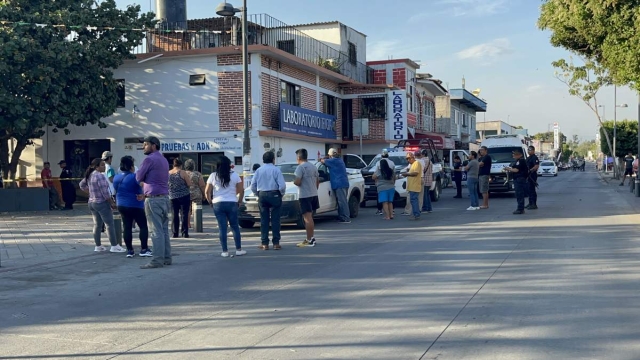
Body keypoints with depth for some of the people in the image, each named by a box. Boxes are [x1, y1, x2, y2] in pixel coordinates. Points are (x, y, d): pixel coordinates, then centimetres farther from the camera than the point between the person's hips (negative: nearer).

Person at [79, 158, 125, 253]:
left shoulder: (90, 175, 8)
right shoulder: (100, 176, -19)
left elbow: (82, 185, 22)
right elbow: (105, 192, -20)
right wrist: (112, 203, -12)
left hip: (92, 202, 9)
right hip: (102, 203, -9)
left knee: (97, 225, 13)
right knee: (110, 225, -3)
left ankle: (98, 246, 17)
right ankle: (114, 246, -2)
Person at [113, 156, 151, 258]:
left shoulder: (116, 178, 8)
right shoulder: (134, 177, -15)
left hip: (121, 206, 7)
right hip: (135, 206, -7)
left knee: (127, 227, 7)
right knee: (143, 226, 1)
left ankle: (129, 250, 6)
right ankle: (144, 249, -4)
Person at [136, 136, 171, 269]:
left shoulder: (149, 159, -10)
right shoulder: (163, 159, 18)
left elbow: (138, 178, -7)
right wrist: (146, 194, 22)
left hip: (154, 199, -9)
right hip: (164, 197, 9)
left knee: (156, 231, -8)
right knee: (164, 230, 10)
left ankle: (157, 260, -8)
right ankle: (167, 258, 11)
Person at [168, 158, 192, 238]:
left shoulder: (168, 173, 2)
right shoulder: (183, 173, -10)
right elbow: (189, 184, -10)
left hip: (173, 197, 4)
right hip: (184, 196, -4)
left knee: (175, 215, 10)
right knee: (184, 214, 1)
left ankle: (175, 233, 9)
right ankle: (184, 232, -2)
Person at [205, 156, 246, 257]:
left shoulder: (213, 176, 1)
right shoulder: (235, 175, 1)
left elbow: (207, 192, -1)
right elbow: (241, 190, -1)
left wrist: (210, 201, 12)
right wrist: (239, 201, 12)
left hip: (218, 204, 0)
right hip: (232, 203, 0)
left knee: (222, 228, 3)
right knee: (235, 227, 9)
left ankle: (225, 251, 3)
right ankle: (238, 249, 10)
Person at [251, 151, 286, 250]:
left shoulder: (259, 170, 5)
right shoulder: (276, 170, -6)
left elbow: (253, 186, 4)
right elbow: (282, 185, -12)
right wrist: (282, 194, 6)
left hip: (262, 195, 3)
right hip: (274, 195, -3)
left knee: (264, 220, 6)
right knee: (275, 220, 1)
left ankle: (264, 244, 5)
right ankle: (276, 243, 1)